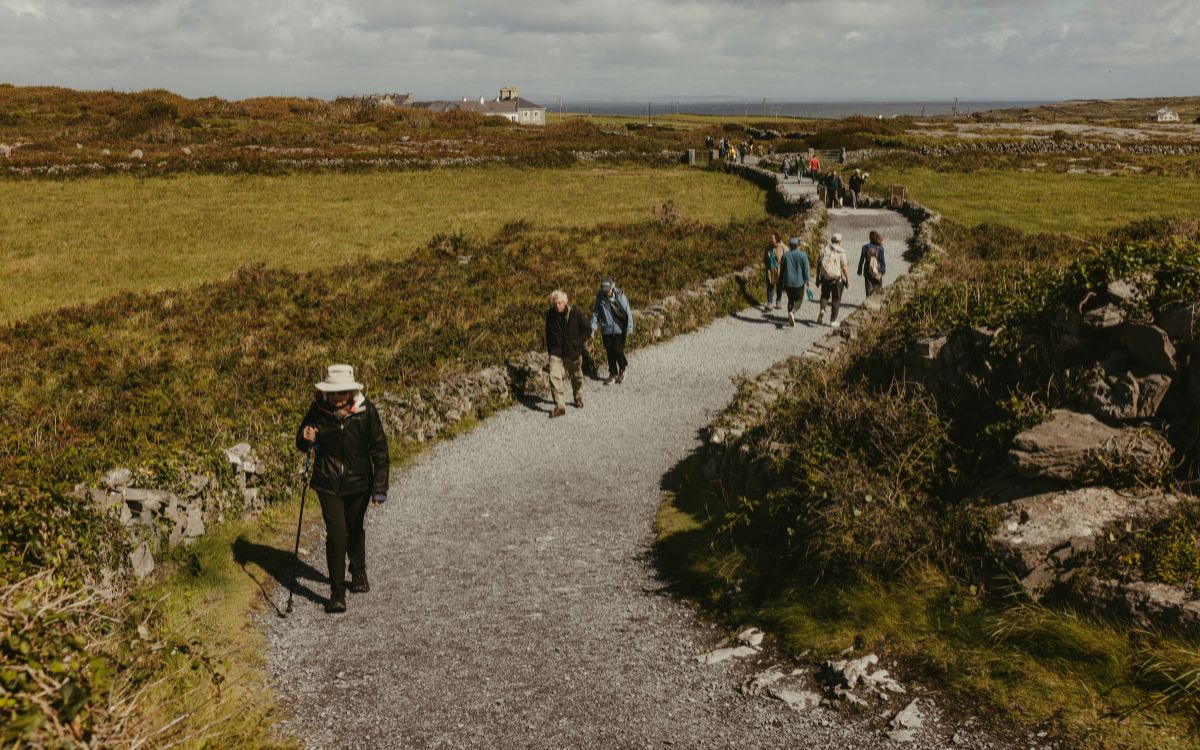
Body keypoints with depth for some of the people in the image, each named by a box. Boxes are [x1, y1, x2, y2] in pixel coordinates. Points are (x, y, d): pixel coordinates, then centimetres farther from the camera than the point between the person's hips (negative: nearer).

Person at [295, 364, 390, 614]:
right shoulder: (318, 409, -10)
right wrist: (305, 439, -22)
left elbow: (379, 449, -8)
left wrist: (380, 488, -10)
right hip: (328, 483, 0)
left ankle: (358, 572, 46)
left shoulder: (365, 410, -14)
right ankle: (337, 592, 1)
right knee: (336, 534, -11)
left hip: (358, 482, 1)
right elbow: (301, 444, 4)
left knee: (355, 530, 18)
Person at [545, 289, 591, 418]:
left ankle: (578, 397, 46)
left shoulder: (576, 313, -16)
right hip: (556, 352, 1)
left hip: (573, 353, -1)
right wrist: (549, 348, 7)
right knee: (554, 377, -16)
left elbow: (588, 330, -6)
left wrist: (577, 342, -13)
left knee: (576, 376, 18)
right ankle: (560, 406, -11)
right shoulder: (550, 315, -8)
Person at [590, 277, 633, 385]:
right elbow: (596, 313, 3)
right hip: (606, 330, 3)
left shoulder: (620, 296, -13)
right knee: (609, 352, 8)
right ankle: (613, 374, 22)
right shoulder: (600, 297, -4)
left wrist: (629, 327, -14)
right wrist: (592, 328, -1)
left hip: (619, 329, -3)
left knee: (618, 350, -5)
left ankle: (623, 369, 23)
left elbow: (627, 311, -9)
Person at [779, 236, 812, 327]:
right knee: (799, 299, 9)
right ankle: (792, 312, -20)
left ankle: (791, 320, 11)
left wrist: (781, 282, 14)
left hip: (788, 282, 3)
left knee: (790, 300, 14)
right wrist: (807, 281, 2)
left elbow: (781, 270, 6)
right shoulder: (803, 255, -8)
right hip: (799, 281, -3)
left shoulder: (785, 255, 1)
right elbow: (806, 269, -8)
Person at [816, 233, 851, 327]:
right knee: (836, 300, 9)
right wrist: (848, 280, -2)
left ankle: (822, 310, -4)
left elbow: (818, 265, 6)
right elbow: (844, 267, -11)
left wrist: (817, 277, 15)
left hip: (825, 278, 3)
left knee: (824, 295, 22)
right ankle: (833, 320, 10)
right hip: (837, 279, -3)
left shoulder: (823, 250, 3)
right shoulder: (841, 253, -7)